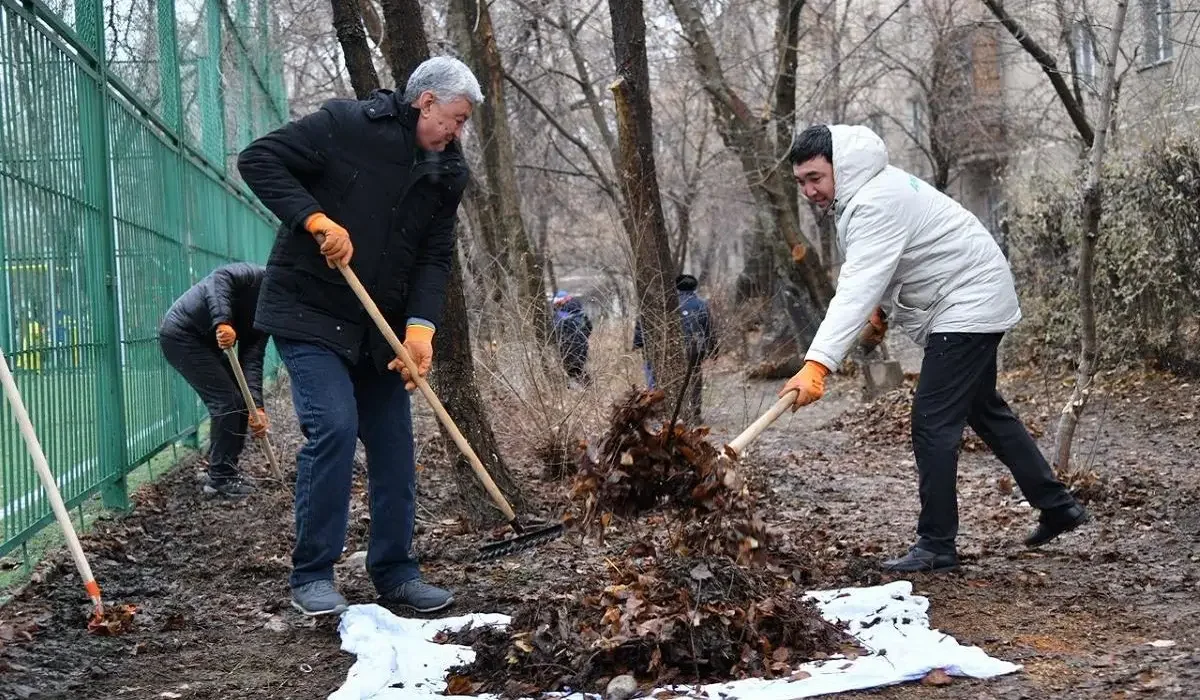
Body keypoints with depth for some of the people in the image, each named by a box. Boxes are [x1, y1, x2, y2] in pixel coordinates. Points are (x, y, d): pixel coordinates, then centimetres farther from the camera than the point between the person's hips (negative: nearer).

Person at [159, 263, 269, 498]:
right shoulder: (255, 277, -12)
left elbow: (252, 361, -1)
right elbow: (221, 277, -32)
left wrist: (257, 407, -15)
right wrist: (222, 322, -43)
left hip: (206, 342, 10)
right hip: (181, 334, -9)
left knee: (240, 402, 7)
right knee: (226, 401, -13)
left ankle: (224, 472, 15)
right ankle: (220, 478, -7)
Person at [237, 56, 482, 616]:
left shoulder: (448, 172, 5)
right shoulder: (344, 126, -13)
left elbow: (435, 256, 2)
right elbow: (258, 160, -15)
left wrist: (420, 326, -14)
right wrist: (316, 219, -26)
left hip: (381, 330, 7)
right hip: (309, 314, -7)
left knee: (394, 447, 7)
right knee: (332, 428, -19)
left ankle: (395, 574, 20)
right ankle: (311, 576, -8)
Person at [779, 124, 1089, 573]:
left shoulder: (877, 203, -28)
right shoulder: (866, 189, 5)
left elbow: (857, 289, -40)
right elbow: (884, 267, 20)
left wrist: (817, 364, -48)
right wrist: (881, 312, 4)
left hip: (969, 304, -11)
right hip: (972, 303, 11)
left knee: (933, 422, -12)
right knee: (984, 409, 22)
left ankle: (936, 545, -6)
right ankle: (1057, 507, 32)